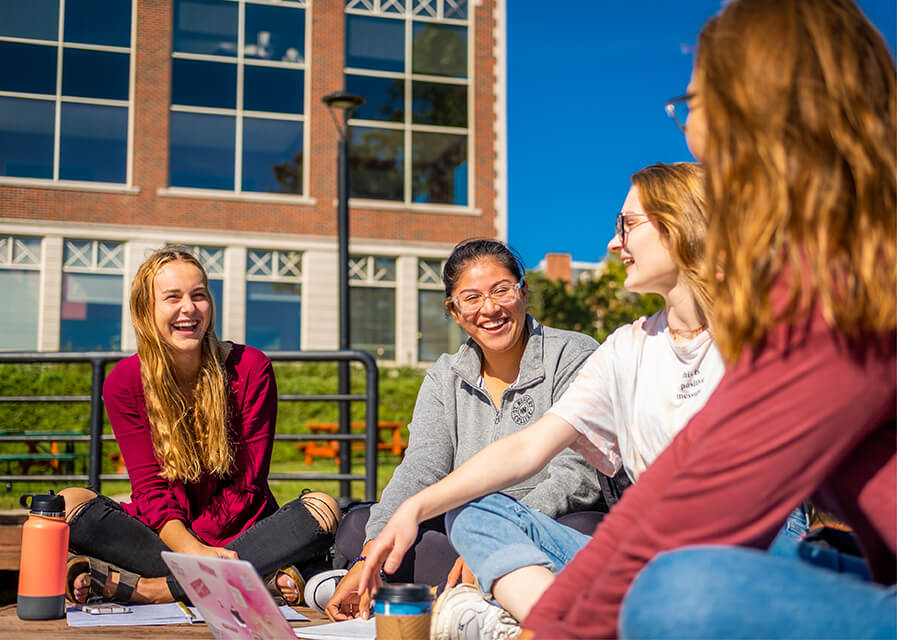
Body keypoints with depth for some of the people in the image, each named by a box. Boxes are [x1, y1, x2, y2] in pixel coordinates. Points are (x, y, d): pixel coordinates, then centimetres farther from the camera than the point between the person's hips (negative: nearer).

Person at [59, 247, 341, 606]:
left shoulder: (250, 368, -6)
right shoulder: (124, 383, -3)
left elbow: (249, 485, -8)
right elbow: (151, 487, -10)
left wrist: (193, 548, -21)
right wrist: (194, 552, -29)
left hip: (241, 533, 0)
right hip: (158, 532, 1)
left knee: (323, 510, -28)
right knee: (69, 503, -24)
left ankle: (147, 589, -32)